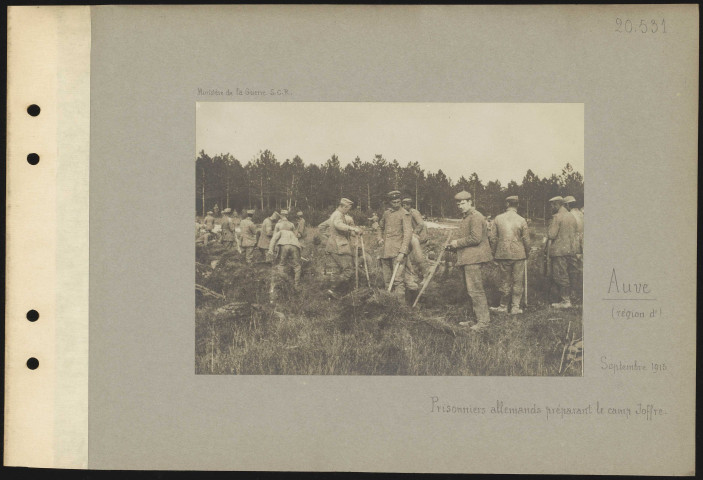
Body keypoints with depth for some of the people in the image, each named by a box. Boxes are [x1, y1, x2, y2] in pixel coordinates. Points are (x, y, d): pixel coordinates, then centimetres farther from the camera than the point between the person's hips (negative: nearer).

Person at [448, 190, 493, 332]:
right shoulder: (466, 217, 20)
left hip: (473, 258, -11)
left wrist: (458, 243, -15)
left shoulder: (475, 217, -14)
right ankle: (475, 317, 20)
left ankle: (483, 320, -9)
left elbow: (475, 238, -23)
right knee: (471, 289, 14)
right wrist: (456, 245, 13)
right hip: (468, 258, 11)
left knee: (475, 289, -11)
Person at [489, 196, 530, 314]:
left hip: (503, 254, 2)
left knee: (505, 281, 12)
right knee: (518, 281, 8)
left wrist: (495, 253, 12)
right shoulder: (521, 220, -7)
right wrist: (527, 253, 12)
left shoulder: (498, 219, -3)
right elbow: (526, 239, -3)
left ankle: (503, 306, 18)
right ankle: (515, 307, 8)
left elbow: (492, 237, 0)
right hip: (519, 254, -1)